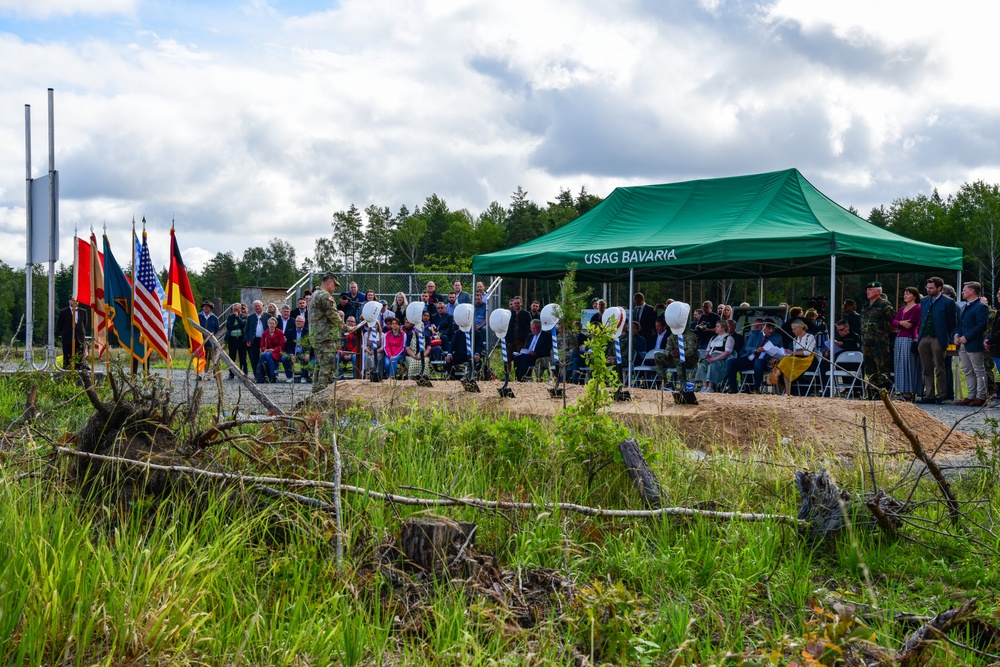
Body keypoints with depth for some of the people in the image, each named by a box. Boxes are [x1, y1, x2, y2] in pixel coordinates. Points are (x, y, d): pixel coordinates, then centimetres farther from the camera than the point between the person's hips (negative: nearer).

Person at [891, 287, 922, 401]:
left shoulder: (917, 308, -4)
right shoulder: (902, 309, 21)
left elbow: (911, 323, -13)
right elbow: (894, 322, 9)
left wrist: (899, 324, -1)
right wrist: (901, 323, -10)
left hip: (909, 339, -8)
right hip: (899, 339, 8)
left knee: (907, 365, -9)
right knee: (900, 365, 5)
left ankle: (909, 392, -7)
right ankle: (903, 391, 6)